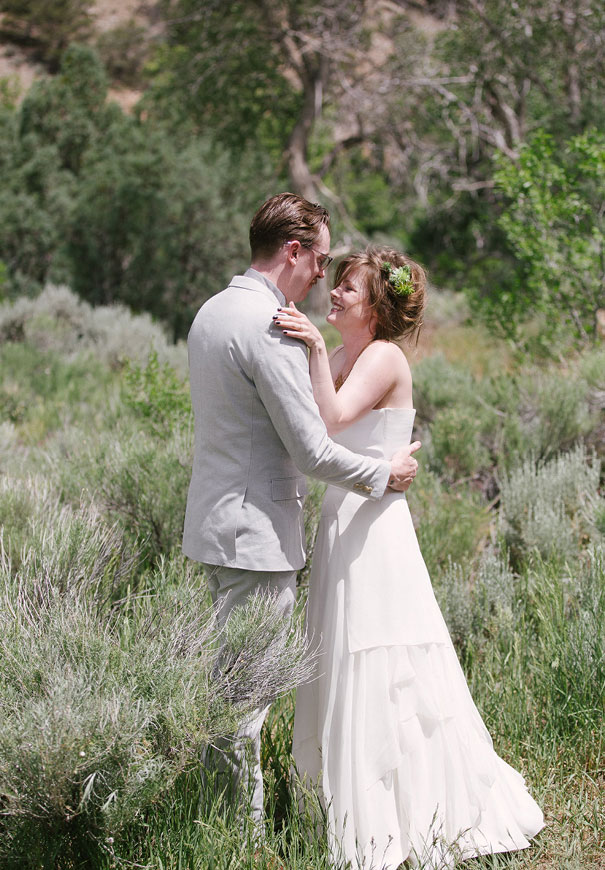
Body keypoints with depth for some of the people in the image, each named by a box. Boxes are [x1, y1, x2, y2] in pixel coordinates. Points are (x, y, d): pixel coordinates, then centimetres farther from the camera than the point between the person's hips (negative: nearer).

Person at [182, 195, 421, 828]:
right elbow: (312, 452, -19)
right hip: (257, 533, -10)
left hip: (215, 522, 10)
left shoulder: (211, 311, 12)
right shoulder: (270, 329, -19)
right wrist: (387, 474, -4)